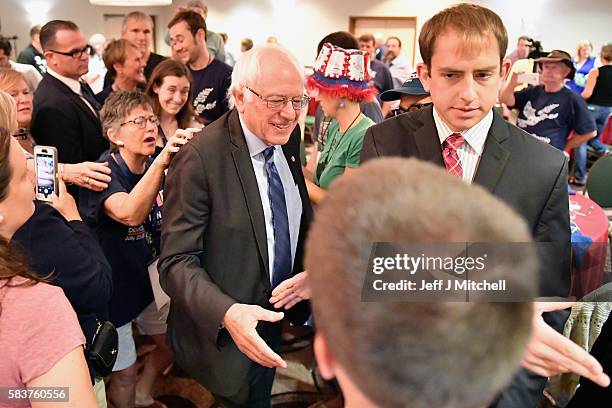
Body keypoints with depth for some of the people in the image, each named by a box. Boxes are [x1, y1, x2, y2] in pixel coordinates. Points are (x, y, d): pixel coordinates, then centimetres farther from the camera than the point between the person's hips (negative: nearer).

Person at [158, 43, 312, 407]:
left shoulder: (289, 137, -3)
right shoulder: (201, 157, -24)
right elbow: (177, 261, -24)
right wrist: (227, 313, -38)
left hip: (274, 319, 6)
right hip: (225, 333, -6)